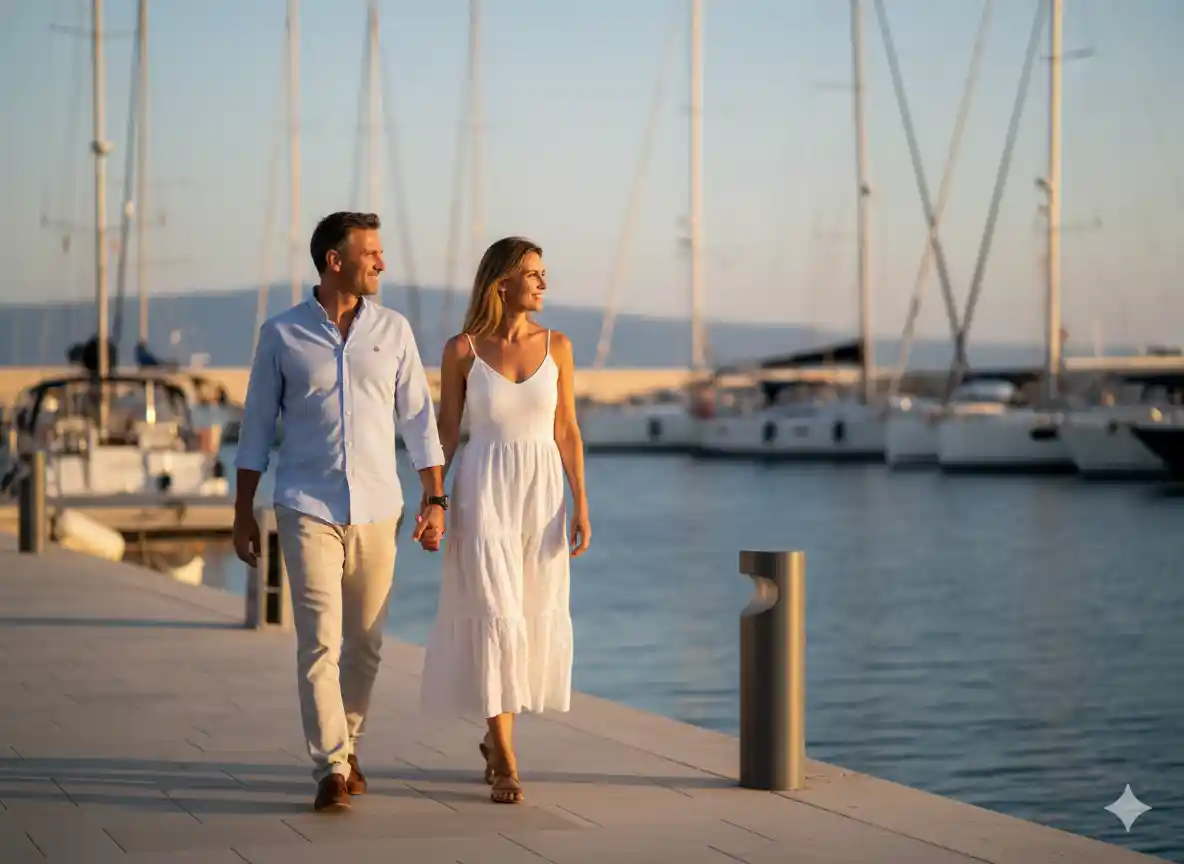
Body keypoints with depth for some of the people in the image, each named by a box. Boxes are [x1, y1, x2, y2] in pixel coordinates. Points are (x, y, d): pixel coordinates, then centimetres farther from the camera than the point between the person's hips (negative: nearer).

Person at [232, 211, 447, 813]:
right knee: (319, 641, -11)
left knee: (365, 643, 9)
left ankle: (346, 745, 28)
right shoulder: (282, 334, 0)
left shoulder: (393, 330, 6)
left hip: (376, 510, 3)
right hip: (307, 509, -3)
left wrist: (434, 498, 1)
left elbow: (418, 418, 8)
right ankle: (332, 772, -10)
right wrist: (243, 514, 4)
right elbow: (256, 427, 5)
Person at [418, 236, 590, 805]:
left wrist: (580, 504, -1)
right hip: (483, 489, -3)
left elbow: (567, 432, 6)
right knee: (495, 614, -12)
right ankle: (506, 761, -8)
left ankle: (496, 736, 28)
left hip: (543, 491, 3)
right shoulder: (462, 350, -2)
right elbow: (446, 432, 3)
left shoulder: (556, 347, 5)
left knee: (535, 618, 7)